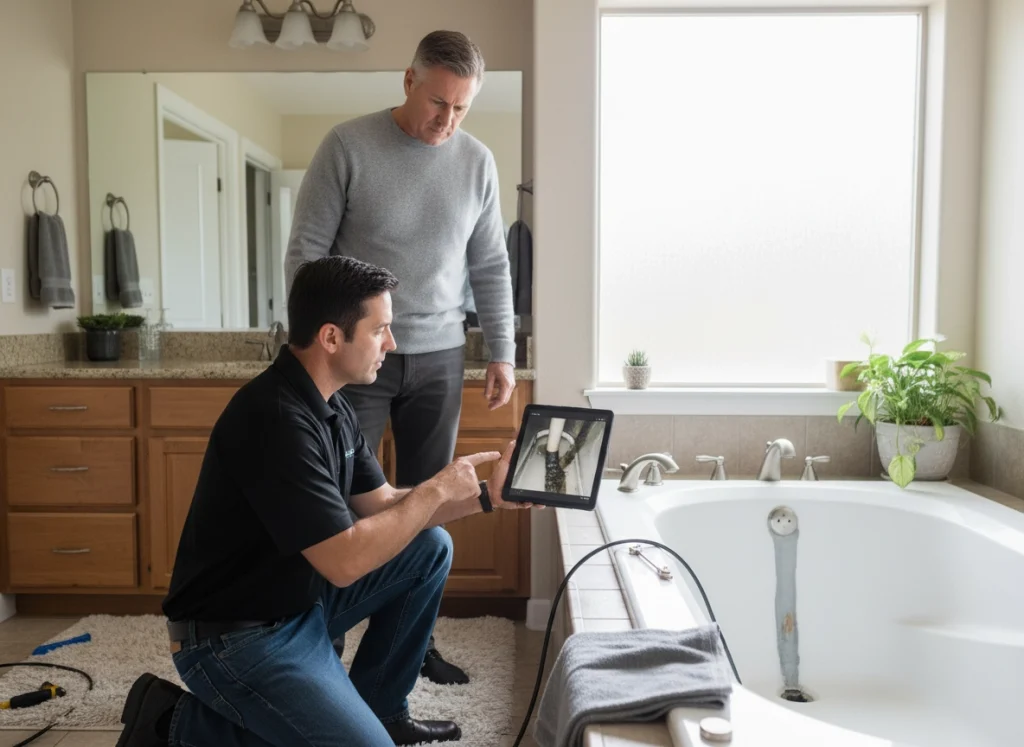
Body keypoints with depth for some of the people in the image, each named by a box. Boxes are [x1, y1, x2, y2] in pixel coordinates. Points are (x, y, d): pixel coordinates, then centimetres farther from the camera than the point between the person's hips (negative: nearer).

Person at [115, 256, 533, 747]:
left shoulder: (330, 406, 3)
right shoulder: (277, 419, -28)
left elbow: (382, 506, 9)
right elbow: (345, 561, -28)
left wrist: (485, 496, -1)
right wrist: (437, 490, -17)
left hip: (300, 601, 9)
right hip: (235, 636, -9)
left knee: (430, 547, 6)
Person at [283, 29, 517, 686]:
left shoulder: (477, 161, 5)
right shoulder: (348, 146, -6)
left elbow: (491, 267, 10)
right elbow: (306, 251, -4)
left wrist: (503, 353, 6)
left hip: (439, 359, 3)